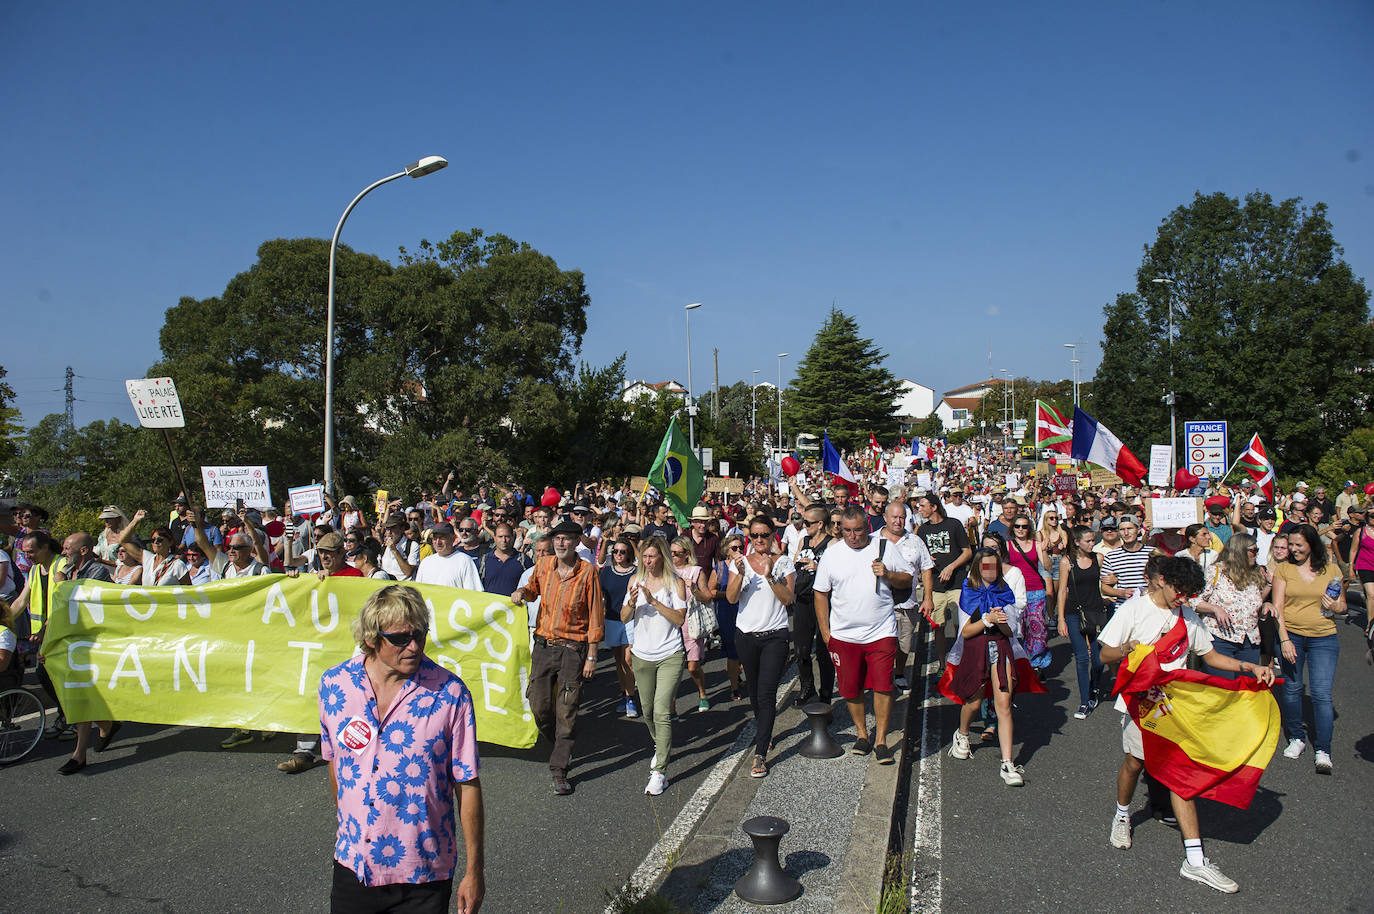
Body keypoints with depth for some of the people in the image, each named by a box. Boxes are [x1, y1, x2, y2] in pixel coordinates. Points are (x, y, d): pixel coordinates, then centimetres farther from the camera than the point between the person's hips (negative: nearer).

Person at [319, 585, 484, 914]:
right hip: (352, 867, 3)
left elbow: (467, 785, -11)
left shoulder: (450, 694, -16)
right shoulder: (334, 684, -6)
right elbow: (335, 760, 11)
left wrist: (474, 870, -8)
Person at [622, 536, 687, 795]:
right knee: (648, 711, 15)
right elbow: (624, 618, 5)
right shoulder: (635, 579, 5)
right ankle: (660, 747, 42)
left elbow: (680, 619, -13)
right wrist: (631, 603, -16)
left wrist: (654, 601, -21)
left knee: (662, 713, -11)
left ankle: (660, 772, -5)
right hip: (642, 655, 4)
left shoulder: (676, 582, -6)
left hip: (670, 656, -4)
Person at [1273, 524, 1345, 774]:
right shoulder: (1284, 569, 1)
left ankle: (1322, 750, 1)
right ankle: (1296, 738, 26)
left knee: (1321, 693, -6)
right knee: (1291, 688, 7)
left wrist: (1334, 607, -11)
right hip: (1291, 635, 1)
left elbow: (1342, 605, 13)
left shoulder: (1331, 570, 4)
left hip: (1323, 639, 0)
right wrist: (1284, 640, -11)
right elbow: (1278, 607, -2)